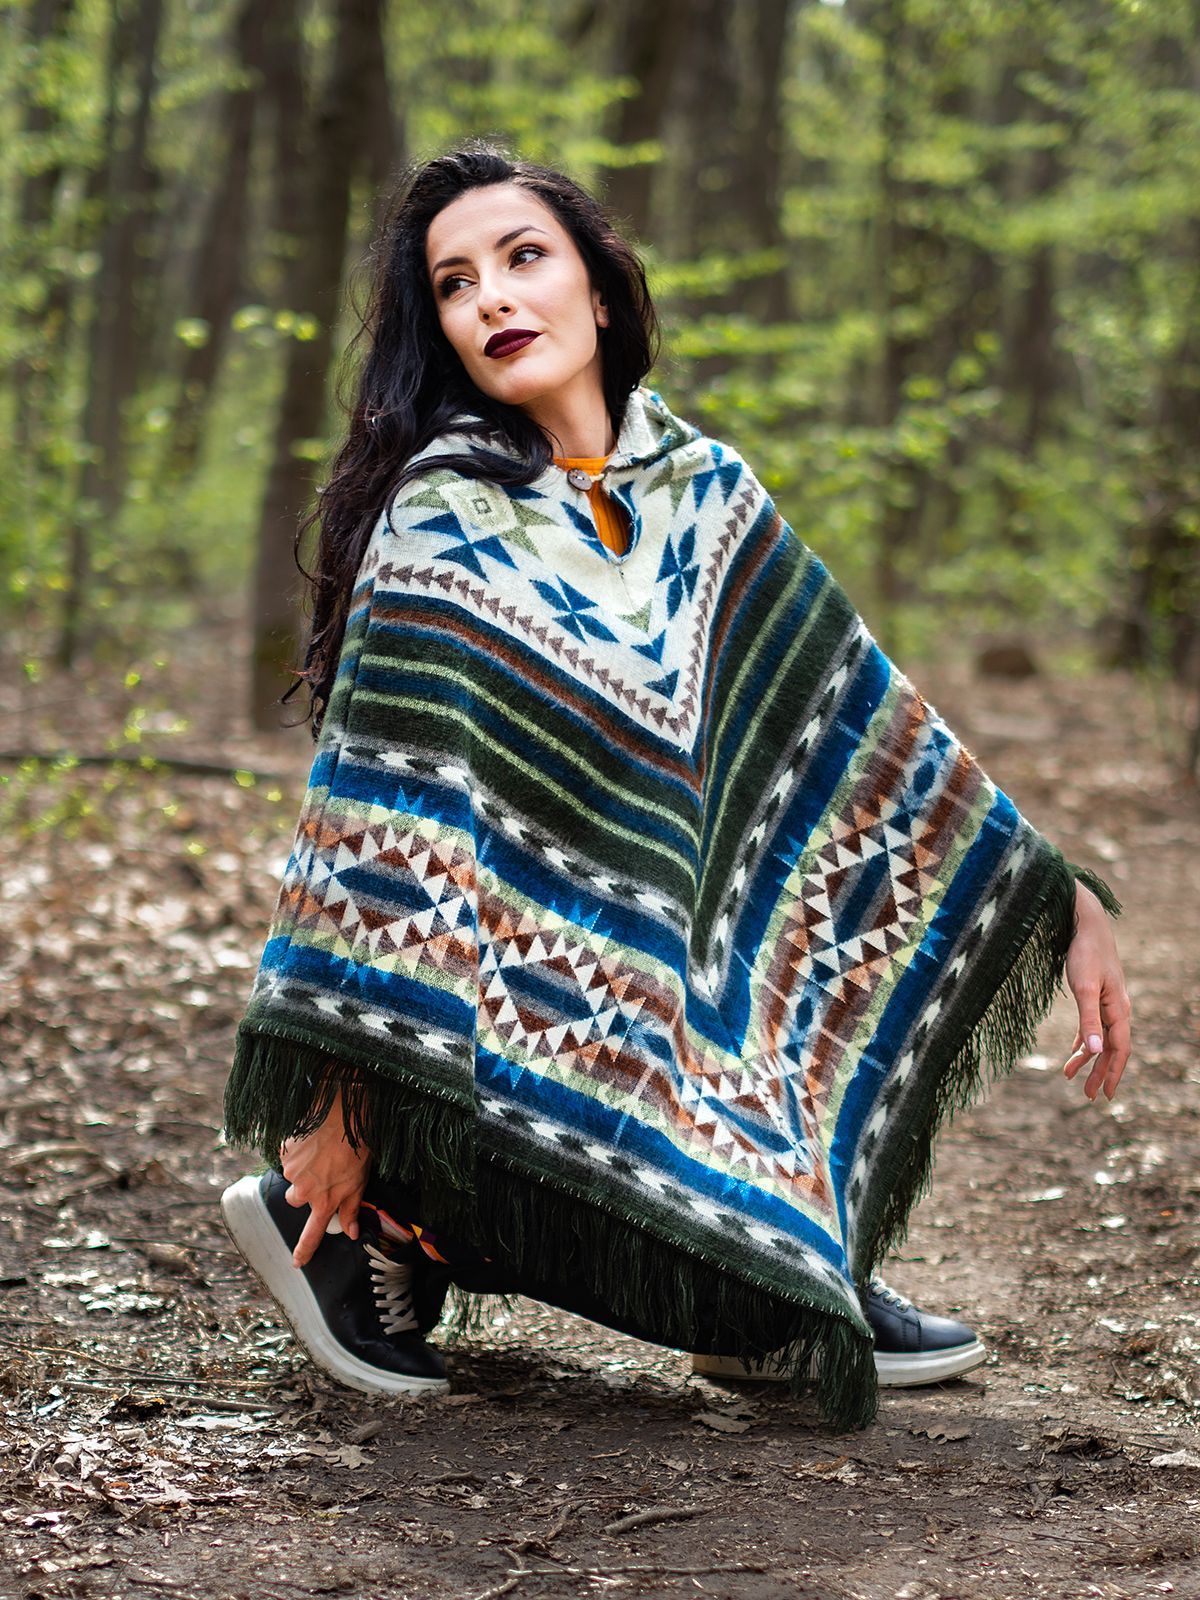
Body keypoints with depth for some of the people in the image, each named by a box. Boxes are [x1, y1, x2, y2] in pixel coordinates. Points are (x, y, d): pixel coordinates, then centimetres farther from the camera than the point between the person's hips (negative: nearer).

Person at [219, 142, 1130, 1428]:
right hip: (508, 1001, -7)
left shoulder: (701, 491, 4)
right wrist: (340, 1097, -27)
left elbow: (860, 719, 8)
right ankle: (353, 1224, 1)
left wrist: (1062, 901, 4)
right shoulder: (445, 518, -14)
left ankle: (783, 1276, 8)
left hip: (657, 965, 7)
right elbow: (386, 794, -21)